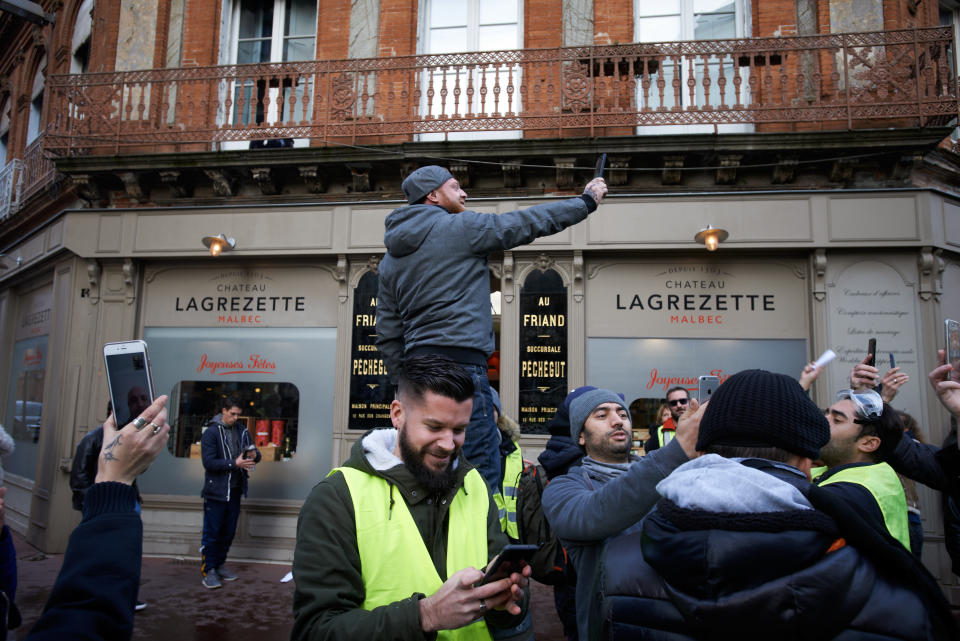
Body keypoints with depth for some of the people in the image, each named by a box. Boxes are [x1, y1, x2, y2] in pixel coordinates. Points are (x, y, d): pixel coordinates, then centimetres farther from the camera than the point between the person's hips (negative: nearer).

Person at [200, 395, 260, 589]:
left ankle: (220, 564, 27)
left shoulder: (242, 431, 8)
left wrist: (254, 455, -11)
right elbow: (209, 462, -17)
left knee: (228, 532, 14)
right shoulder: (211, 433, -9)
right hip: (216, 492, -6)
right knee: (212, 533, 0)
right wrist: (234, 463, -24)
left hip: (235, 491, 6)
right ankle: (208, 571, 10)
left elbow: (254, 454, 13)